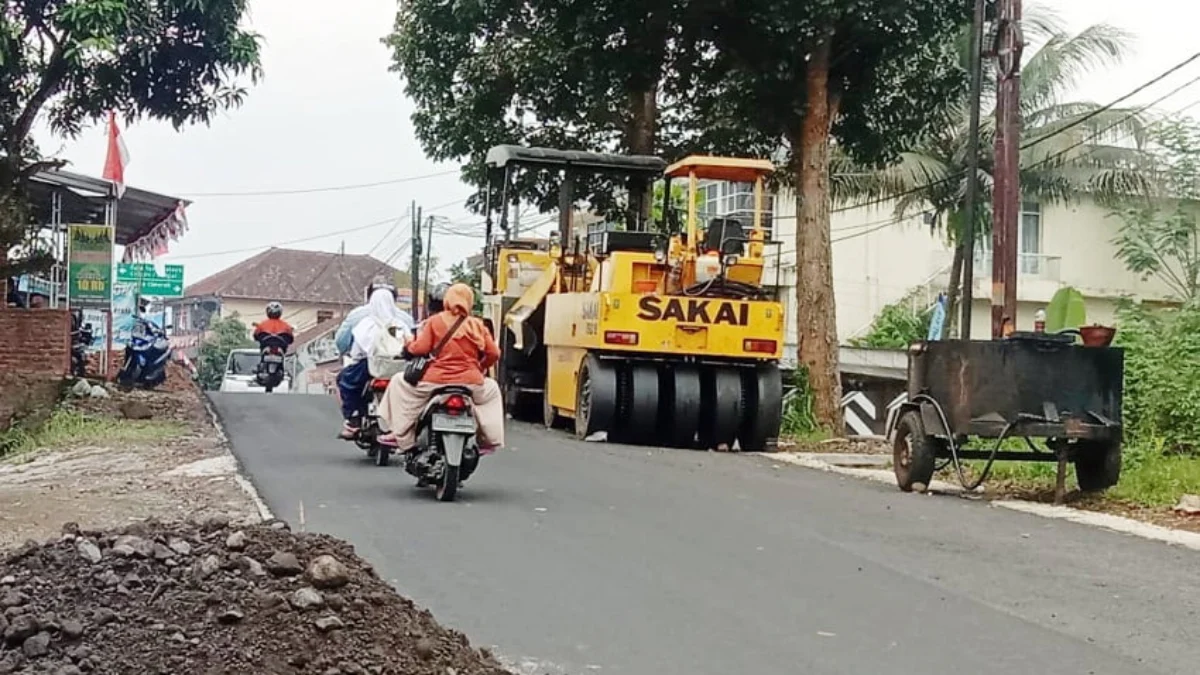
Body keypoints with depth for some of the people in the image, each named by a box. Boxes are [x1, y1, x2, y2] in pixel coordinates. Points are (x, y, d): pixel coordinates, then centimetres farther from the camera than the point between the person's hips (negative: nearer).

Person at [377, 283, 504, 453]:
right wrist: (480, 368, 22)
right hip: (471, 383, 2)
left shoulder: (434, 321, -1)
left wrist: (408, 346, 15)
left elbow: (421, 348, -7)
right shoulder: (477, 325, 6)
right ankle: (489, 440, 25)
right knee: (492, 389, 34)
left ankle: (402, 436, 14)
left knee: (400, 383, 21)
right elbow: (494, 353, 4)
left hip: (436, 381, -2)